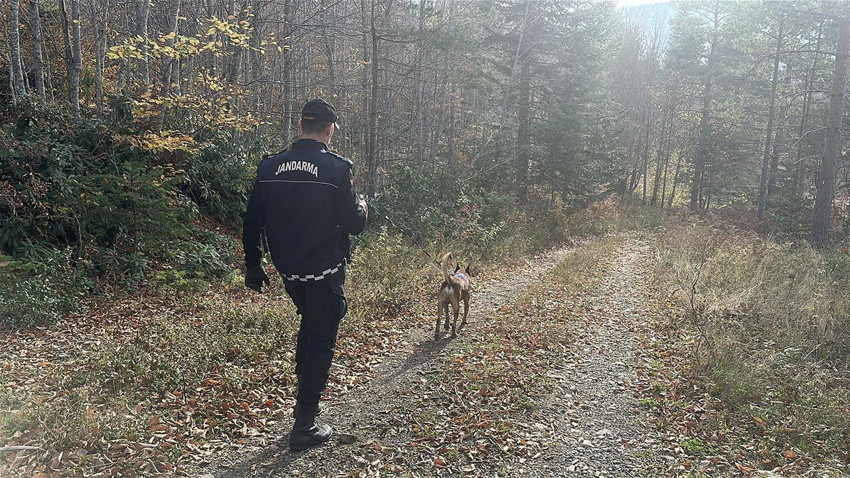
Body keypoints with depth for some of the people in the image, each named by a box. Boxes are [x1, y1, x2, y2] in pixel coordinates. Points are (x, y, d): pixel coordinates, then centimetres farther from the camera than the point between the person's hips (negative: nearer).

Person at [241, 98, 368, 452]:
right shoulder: (336, 168, -15)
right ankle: (304, 427, 14)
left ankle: (306, 388, 43)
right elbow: (354, 224, -12)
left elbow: (252, 223, 3)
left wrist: (253, 265, 15)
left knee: (310, 324, 30)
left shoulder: (270, 167, 0)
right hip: (325, 273, -5)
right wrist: (362, 206, 11)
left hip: (289, 272, 5)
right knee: (320, 342, 6)